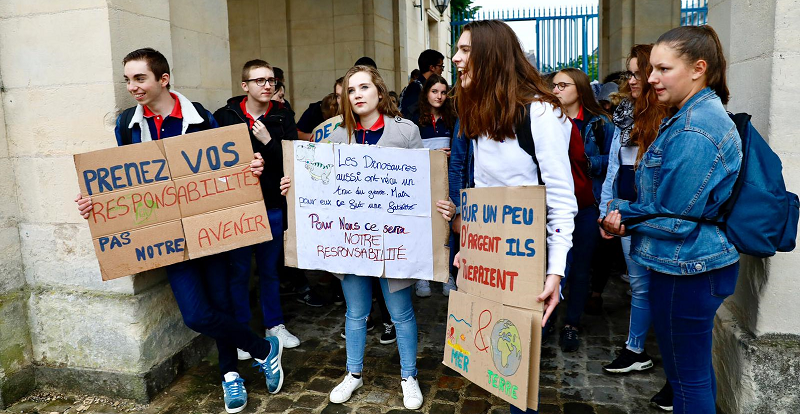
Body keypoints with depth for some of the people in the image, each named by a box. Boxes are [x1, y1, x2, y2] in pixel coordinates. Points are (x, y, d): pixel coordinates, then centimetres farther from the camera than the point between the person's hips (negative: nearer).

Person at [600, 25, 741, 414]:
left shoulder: (693, 131, -23)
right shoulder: (697, 114, 11)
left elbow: (674, 219, -22)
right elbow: (668, 194, 16)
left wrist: (622, 214, -6)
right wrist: (625, 214, -1)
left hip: (686, 271, -10)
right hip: (701, 264, 10)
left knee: (688, 377, 5)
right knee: (698, 368, 24)